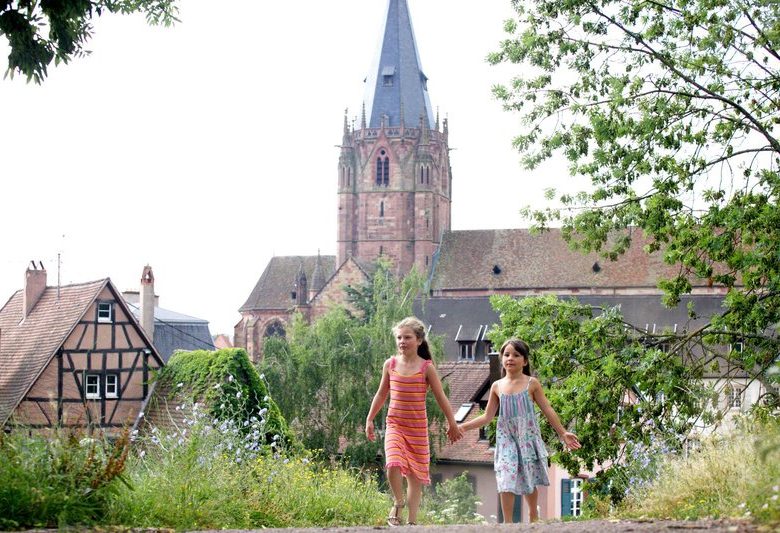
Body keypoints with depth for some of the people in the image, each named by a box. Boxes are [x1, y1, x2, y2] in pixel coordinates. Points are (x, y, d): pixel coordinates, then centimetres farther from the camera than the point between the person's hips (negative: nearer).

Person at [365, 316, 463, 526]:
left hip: (418, 428, -1)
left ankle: (412, 521, 16)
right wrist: (370, 419, 15)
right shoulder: (390, 364, 1)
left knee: (415, 474, 6)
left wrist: (452, 424, 4)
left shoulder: (426, 367, -6)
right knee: (393, 465, -23)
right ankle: (398, 503, 2)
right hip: (394, 425, 1)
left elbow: (441, 398, 0)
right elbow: (381, 394, 13)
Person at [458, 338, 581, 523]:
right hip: (506, 439, 1)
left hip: (528, 437, -1)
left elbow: (548, 410, 2)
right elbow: (487, 416, 8)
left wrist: (563, 433, -2)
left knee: (529, 479, 9)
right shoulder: (497, 386, 3)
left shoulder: (531, 383, -2)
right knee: (506, 479, -8)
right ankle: (507, 522, -3)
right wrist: (462, 427, 1)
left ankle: (533, 515, 28)